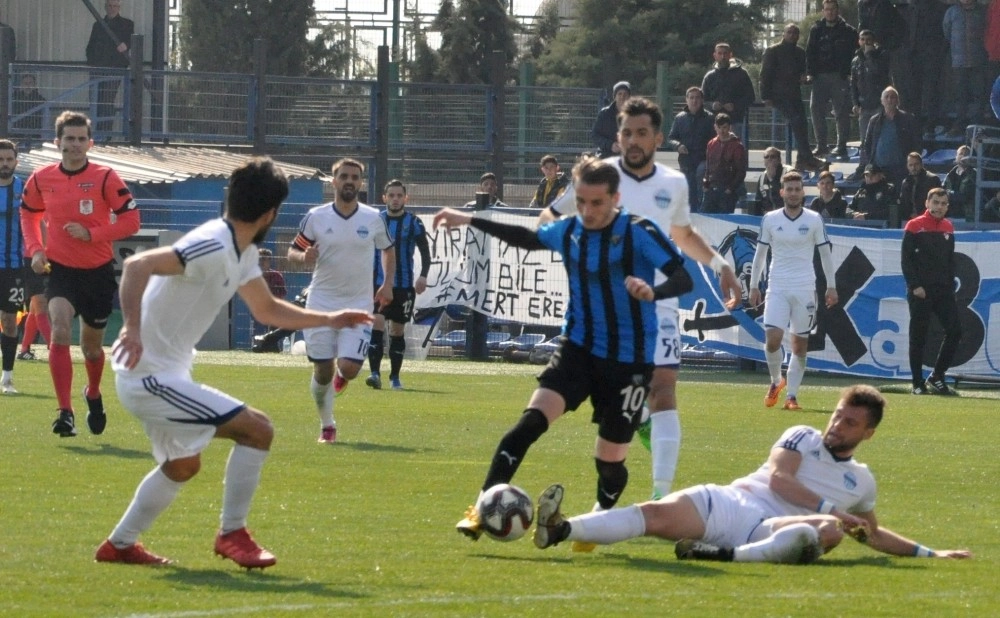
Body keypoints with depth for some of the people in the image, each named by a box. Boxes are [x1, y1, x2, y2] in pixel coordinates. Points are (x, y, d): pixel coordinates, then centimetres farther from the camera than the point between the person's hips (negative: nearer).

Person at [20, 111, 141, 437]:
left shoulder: (105, 178, -10)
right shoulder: (41, 179, -2)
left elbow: (131, 220, -10)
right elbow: (28, 214, 16)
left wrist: (91, 234, -21)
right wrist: (35, 249, 1)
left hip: (98, 272, 0)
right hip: (60, 270, 0)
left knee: (92, 346, 13)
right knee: (60, 330, -24)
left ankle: (93, 395, 47)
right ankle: (65, 413, -24)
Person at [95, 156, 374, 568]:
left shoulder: (243, 255, 10)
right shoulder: (213, 247, -22)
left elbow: (267, 309, 27)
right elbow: (137, 265, -32)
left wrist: (329, 320, 24)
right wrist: (132, 329, -41)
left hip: (154, 376, 11)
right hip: (151, 377, -11)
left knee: (183, 465, 28)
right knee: (257, 429, -11)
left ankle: (120, 545, 35)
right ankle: (232, 533, -2)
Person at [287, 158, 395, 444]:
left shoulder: (373, 219, 0)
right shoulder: (316, 217, -3)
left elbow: (388, 249, 17)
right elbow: (292, 251, 4)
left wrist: (388, 285, 6)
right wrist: (303, 257, -19)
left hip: (359, 305, 0)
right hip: (321, 302, 0)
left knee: (349, 368, -15)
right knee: (322, 372, 0)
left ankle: (341, 373, 24)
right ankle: (326, 425, 22)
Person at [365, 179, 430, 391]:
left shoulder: (413, 223, 1)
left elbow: (425, 252, 2)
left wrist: (423, 275, -12)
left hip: (404, 286, 0)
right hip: (378, 283, 0)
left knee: (398, 331, 7)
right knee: (377, 324, -16)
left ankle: (395, 376, 18)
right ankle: (375, 373, -20)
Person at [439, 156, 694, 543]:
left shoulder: (639, 233, -14)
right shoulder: (567, 232, 1)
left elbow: (683, 279, -23)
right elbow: (527, 238, 23)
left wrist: (652, 292, -45)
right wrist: (470, 221, 22)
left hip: (628, 359, -3)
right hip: (579, 348, 3)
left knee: (610, 458, 5)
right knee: (531, 420, -19)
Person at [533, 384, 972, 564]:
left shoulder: (862, 482, 26)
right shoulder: (802, 438, 20)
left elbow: (871, 534, 38)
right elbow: (779, 479, 3)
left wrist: (928, 553, 32)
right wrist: (829, 506, -5)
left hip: (769, 529, 0)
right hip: (728, 503, 0)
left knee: (830, 531, -35)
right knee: (656, 514, -27)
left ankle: (727, 556, -51)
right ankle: (559, 530, -47)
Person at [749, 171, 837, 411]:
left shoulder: (814, 220, 1)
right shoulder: (770, 220, 3)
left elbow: (825, 253, 7)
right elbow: (760, 253, 10)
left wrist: (831, 286, 3)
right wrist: (754, 286, 8)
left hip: (805, 290, 0)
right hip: (777, 289, 0)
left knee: (800, 344, 1)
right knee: (772, 338, -13)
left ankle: (792, 395, 7)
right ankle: (776, 381, 12)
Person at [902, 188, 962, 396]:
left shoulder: (948, 228, 12)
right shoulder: (914, 227, -4)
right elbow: (906, 259, -7)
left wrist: (951, 286, 8)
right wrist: (915, 285, -14)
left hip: (944, 290, 5)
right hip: (921, 291, -5)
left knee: (955, 331, -4)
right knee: (918, 337, -1)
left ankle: (936, 378, 7)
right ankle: (918, 384, 6)